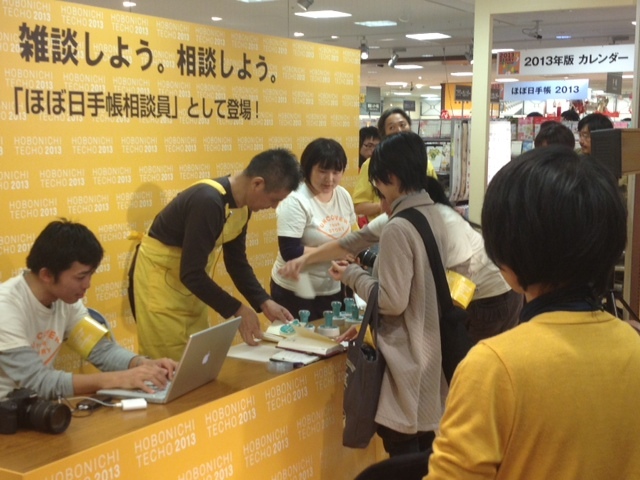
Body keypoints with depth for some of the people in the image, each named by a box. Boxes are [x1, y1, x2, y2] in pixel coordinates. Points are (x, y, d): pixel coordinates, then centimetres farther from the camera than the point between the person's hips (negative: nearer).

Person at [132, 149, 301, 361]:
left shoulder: (242, 205, -3)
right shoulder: (209, 201, -31)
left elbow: (236, 261, 7)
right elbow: (192, 273, -29)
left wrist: (264, 302, -4)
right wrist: (237, 310, -23)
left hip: (190, 282, 9)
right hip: (159, 279, -9)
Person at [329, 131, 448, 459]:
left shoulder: (398, 228, -20)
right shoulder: (434, 218, 6)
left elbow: (392, 300, -20)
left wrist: (352, 275, -6)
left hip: (406, 355, -9)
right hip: (428, 348, 9)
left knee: (403, 458, 3)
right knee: (424, 452, 17)